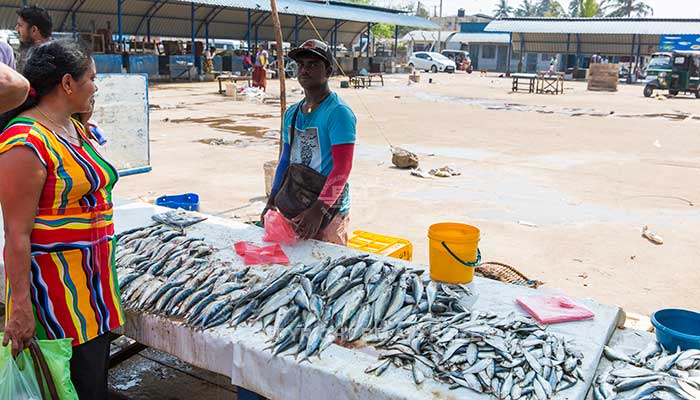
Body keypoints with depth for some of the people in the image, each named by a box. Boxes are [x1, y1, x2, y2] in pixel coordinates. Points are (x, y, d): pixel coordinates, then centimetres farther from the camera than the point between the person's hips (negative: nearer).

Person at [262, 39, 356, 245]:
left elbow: (342, 168, -21)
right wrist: (272, 201, 11)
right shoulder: (292, 113, 10)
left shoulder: (338, 112, -14)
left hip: (329, 211, -7)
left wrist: (318, 210, -27)